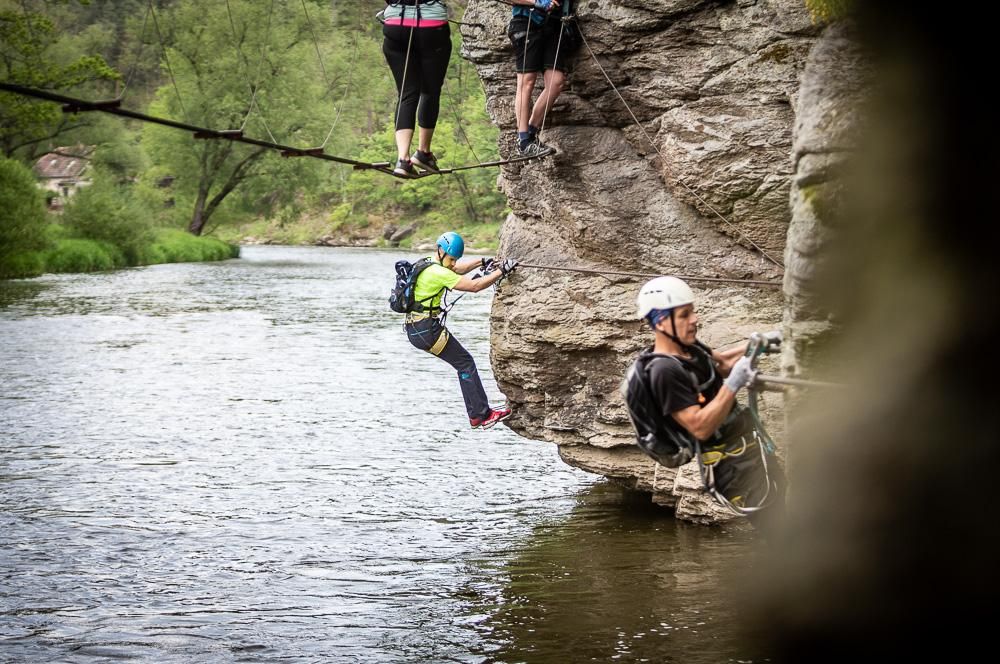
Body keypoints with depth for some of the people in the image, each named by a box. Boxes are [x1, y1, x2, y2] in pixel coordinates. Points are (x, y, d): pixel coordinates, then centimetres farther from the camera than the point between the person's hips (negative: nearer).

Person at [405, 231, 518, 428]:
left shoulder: (428, 263, 11)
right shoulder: (438, 273, -19)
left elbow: (458, 268, 26)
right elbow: (474, 286, -18)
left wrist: (482, 262, 18)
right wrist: (501, 272, -12)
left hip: (414, 328, 10)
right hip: (427, 329, -10)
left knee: (464, 363, 14)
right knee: (466, 363, -2)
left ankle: (477, 413, 16)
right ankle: (481, 415, -2)